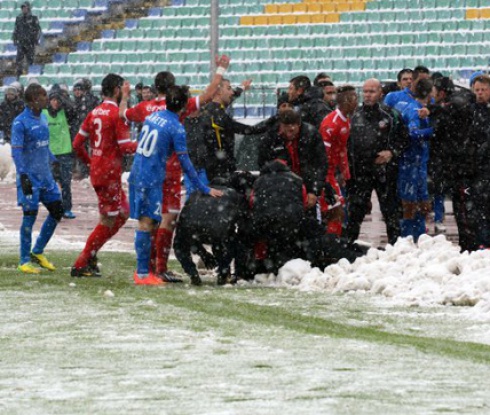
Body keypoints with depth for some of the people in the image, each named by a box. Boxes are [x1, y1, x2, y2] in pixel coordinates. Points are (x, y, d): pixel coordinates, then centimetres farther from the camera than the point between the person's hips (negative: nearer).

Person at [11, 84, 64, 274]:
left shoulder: (42, 118, 11)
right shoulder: (20, 122, -13)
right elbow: (16, 151, -17)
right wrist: (23, 176, -24)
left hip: (45, 175, 8)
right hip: (30, 177, -8)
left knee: (56, 211, 7)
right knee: (30, 215, -6)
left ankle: (37, 252, 20)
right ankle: (24, 261, 3)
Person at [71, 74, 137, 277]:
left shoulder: (94, 113, 9)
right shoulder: (118, 114, -13)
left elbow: (77, 144, 11)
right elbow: (124, 147, -17)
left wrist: (89, 161, 23)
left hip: (97, 170, 8)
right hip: (110, 174, -8)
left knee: (123, 213, 18)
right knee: (108, 220, -1)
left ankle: (91, 255, 13)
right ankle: (81, 264, -2)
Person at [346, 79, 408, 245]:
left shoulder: (391, 116, 0)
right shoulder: (356, 117, 11)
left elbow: (403, 140, 4)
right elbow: (348, 145, 15)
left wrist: (392, 152, -13)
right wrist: (347, 169, 10)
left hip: (385, 171, -3)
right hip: (360, 172, 3)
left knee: (390, 211, 2)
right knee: (355, 212, 2)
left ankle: (395, 243, 9)